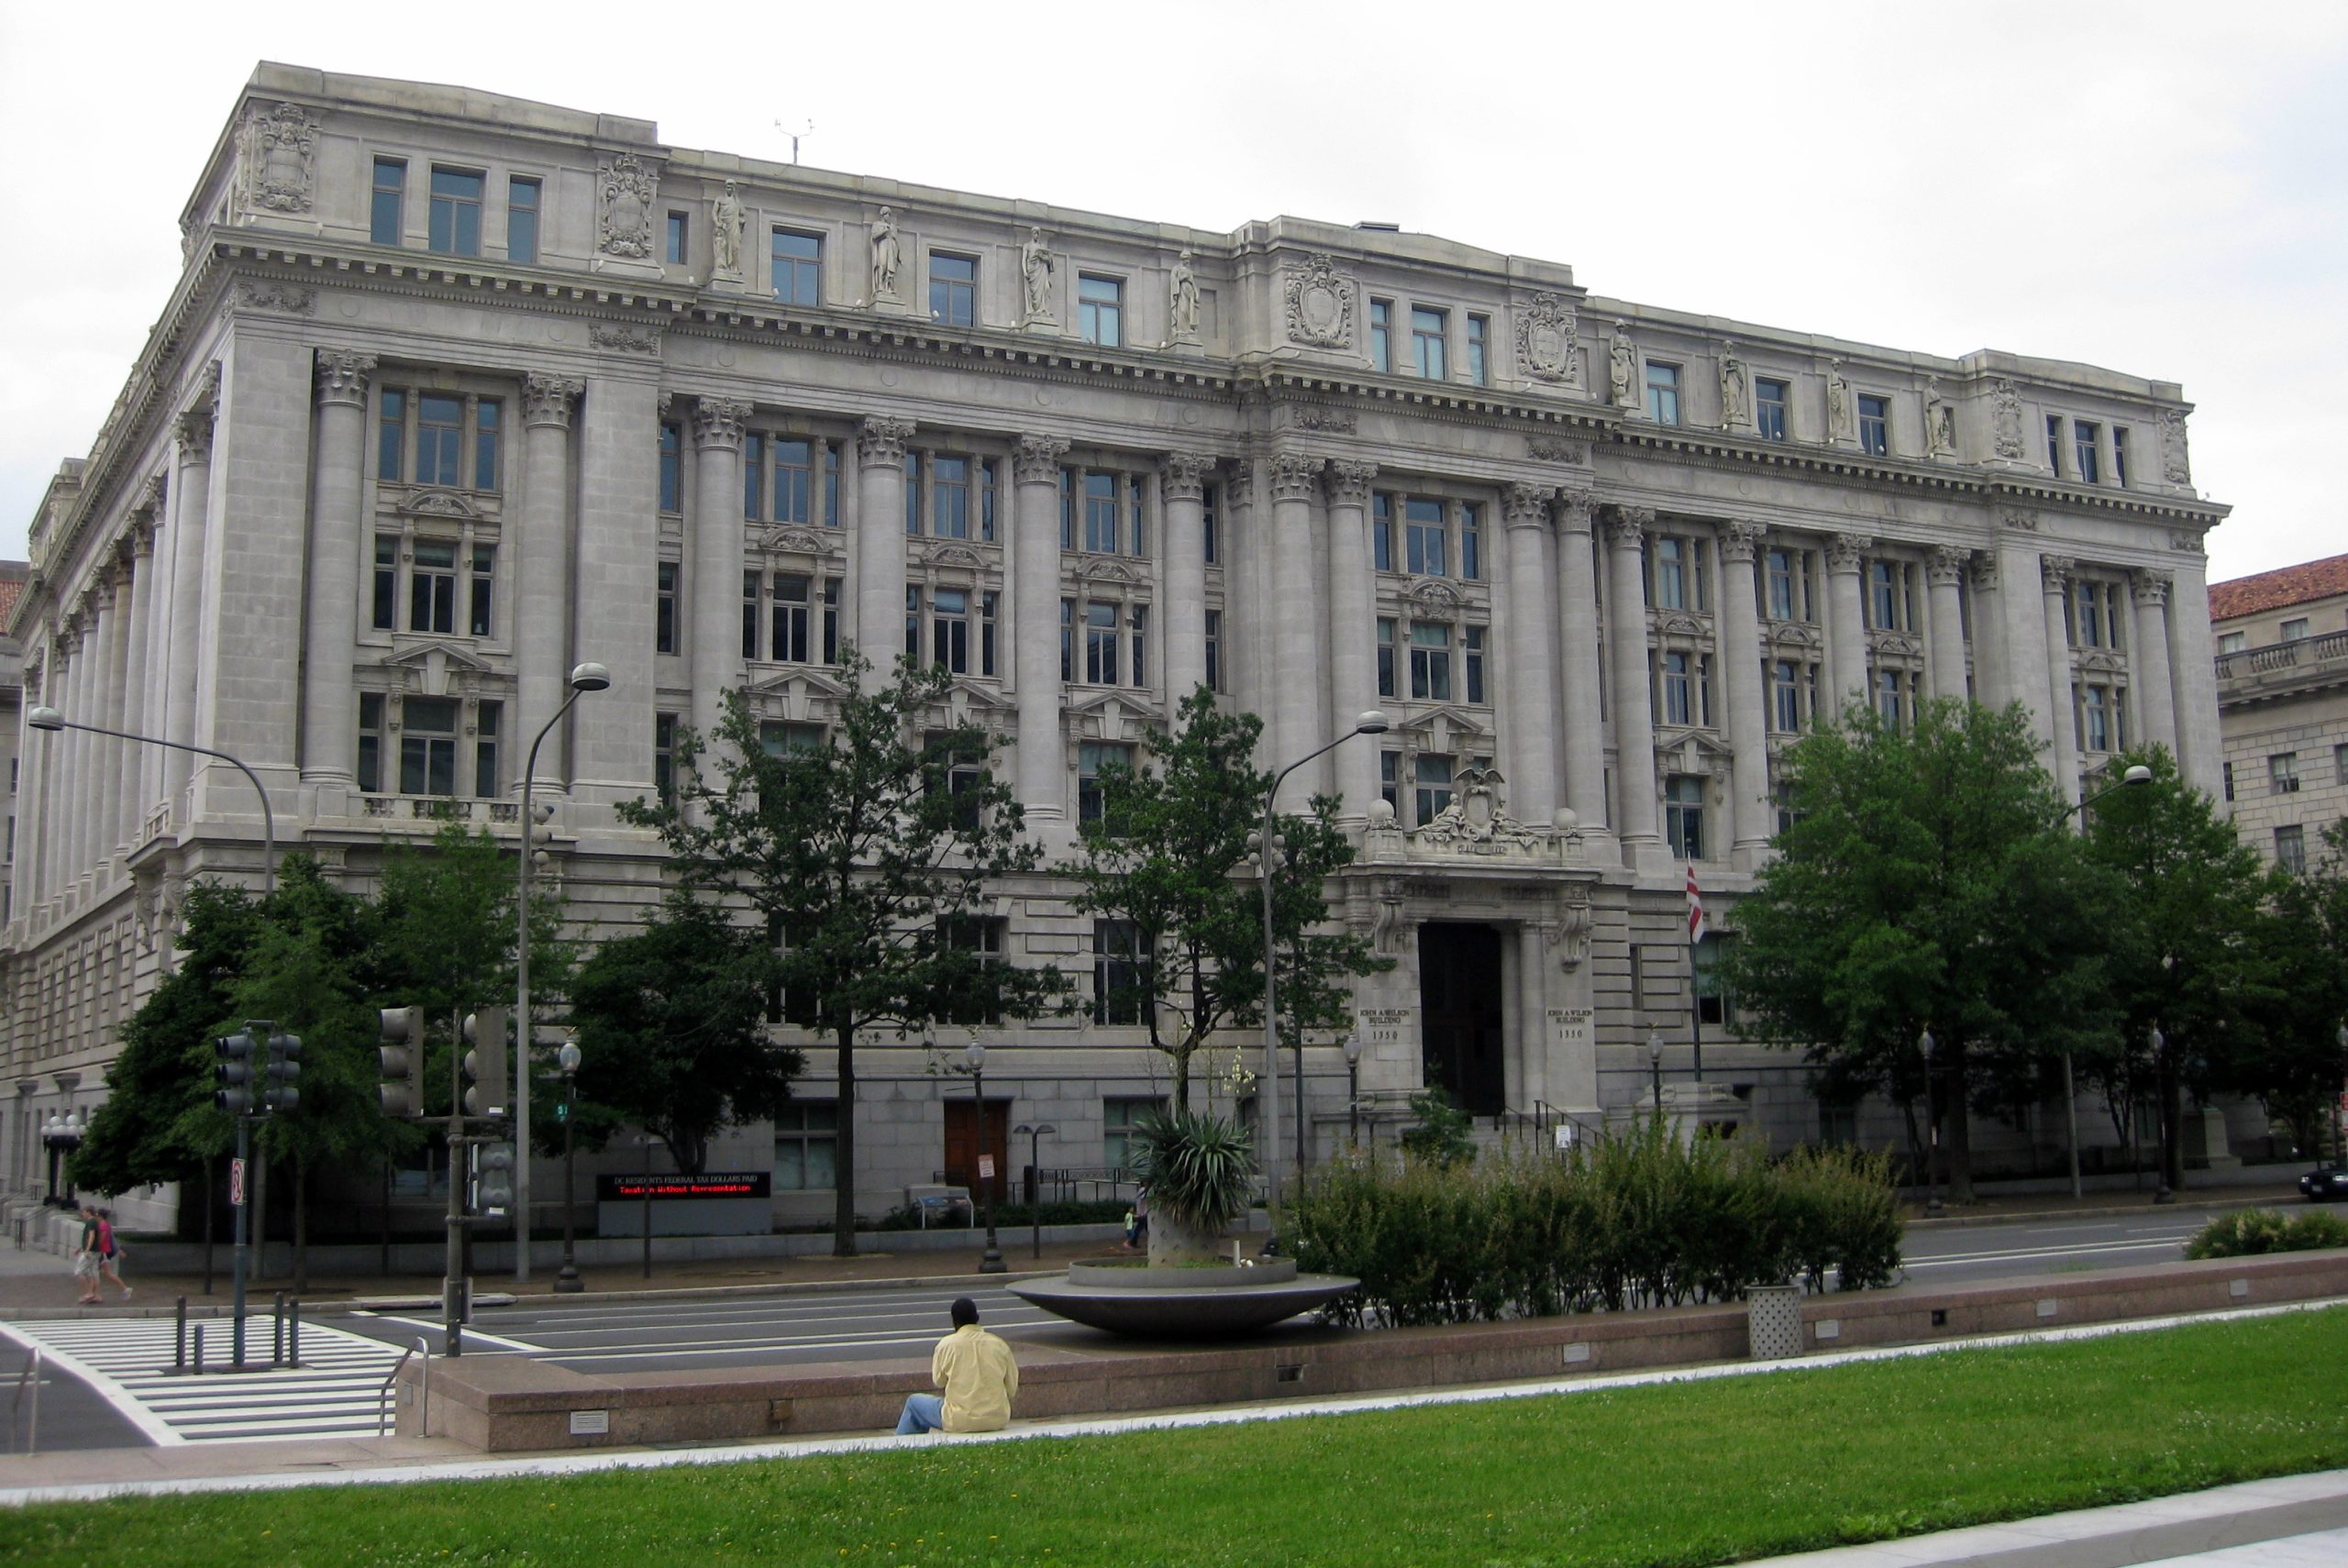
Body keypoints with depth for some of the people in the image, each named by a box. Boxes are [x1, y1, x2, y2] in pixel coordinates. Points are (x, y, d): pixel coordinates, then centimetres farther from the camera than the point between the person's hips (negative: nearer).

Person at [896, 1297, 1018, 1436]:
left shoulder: (947, 1344, -8)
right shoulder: (1000, 1345, -1)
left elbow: (939, 1381, 7)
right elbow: (1012, 1389, 5)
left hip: (960, 1422, -4)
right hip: (997, 1421, 4)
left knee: (914, 1402, 20)